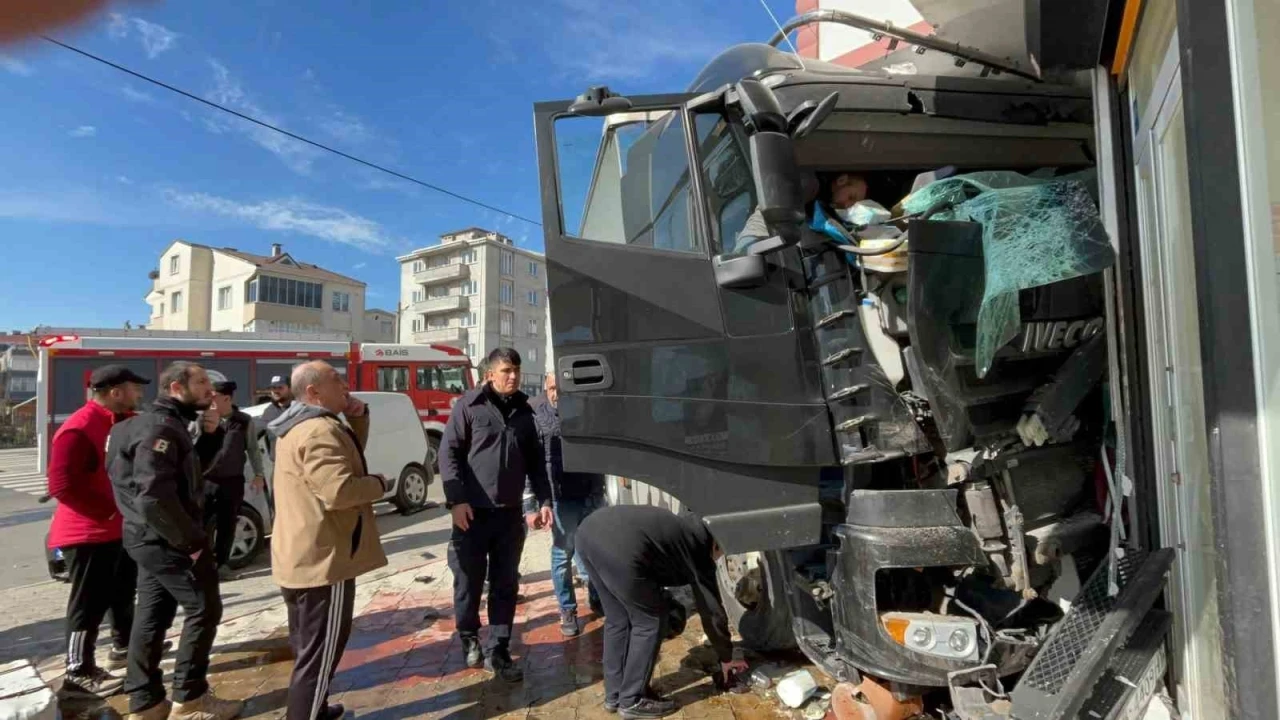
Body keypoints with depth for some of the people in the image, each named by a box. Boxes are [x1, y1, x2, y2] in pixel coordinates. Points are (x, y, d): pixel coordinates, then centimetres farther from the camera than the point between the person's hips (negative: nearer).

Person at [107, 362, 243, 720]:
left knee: (152, 616, 15)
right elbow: (153, 496, -28)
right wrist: (192, 540, -22)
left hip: (154, 538, 10)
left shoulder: (165, 425, 13)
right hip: (167, 540, -10)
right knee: (203, 609, 0)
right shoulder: (161, 429, -20)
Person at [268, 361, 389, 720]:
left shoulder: (298, 426, 12)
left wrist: (358, 417, 3)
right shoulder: (320, 430, -23)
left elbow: (347, 456, 18)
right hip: (323, 559, -11)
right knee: (320, 652, 1)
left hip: (298, 556, 11)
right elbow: (338, 491, -32)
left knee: (308, 646, 25)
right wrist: (379, 484, -14)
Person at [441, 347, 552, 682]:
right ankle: (469, 638, 34)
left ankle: (498, 652, 20)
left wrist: (543, 500, 6)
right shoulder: (469, 406, -5)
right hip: (474, 512, -3)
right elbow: (449, 454, -8)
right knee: (469, 582, 9)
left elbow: (535, 460, 13)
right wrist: (456, 499, -16)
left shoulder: (523, 411, 9)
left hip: (510, 514, 4)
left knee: (505, 585, 8)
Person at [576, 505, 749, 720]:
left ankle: (614, 695, 35)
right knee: (649, 622, 13)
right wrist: (726, 658, 38)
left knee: (617, 619, 24)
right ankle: (632, 701, 22)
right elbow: (712, 610, 23)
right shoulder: (699, 549, 16)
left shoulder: (684, 527, 34)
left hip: (589, 529, 9)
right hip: (621, 547, -9)